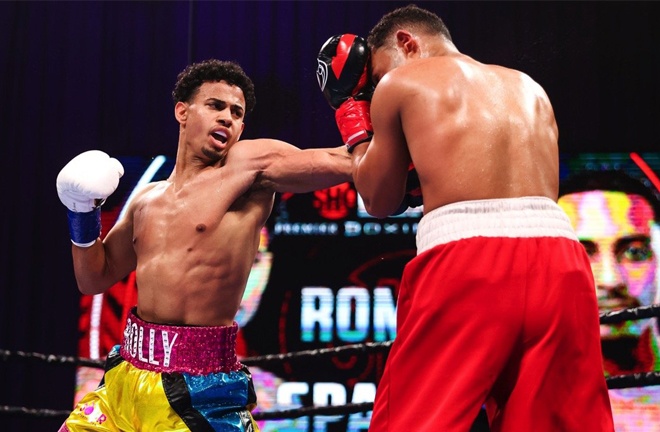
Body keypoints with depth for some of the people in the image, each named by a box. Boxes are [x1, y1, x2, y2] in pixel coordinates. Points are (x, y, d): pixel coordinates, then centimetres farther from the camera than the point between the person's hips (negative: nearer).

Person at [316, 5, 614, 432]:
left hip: (468, 261, -5)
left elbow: (381, 201, 21)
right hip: (560, 262, 5)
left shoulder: (400, 83, 13)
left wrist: (350, 107, 33)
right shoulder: (531, 89, 27)